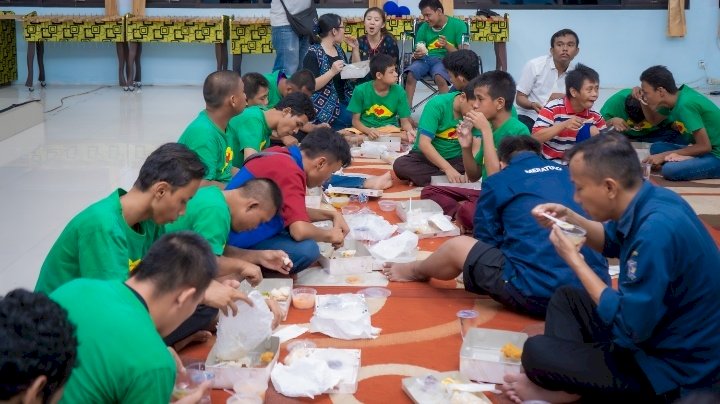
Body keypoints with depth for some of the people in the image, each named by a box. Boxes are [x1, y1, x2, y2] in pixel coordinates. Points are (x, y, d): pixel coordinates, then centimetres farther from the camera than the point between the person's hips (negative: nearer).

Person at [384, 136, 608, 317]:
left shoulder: (498, 182, 5)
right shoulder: (567, 174, 19)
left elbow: (485, 243, 14)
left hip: (537, 293, -5)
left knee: (457, 246, 14)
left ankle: (416, 271, 42)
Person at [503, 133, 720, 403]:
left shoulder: (656, 233, -32)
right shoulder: (650, 200, -3)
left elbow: (629, 326, -26)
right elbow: (612, 242, 19)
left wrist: (575, 261, -18)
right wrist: (569, 219, 1)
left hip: (671, 369, -10)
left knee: (536, 352, -16)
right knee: (565, 297, 19)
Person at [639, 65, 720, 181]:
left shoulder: (685, 105, -22)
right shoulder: (681, 92, 4)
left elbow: (704, 146, -21)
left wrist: (664, 155, -15)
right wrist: (641, 100, 5)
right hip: (710, 149, 10)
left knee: (669, 170, -30)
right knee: (656, 147, 7)